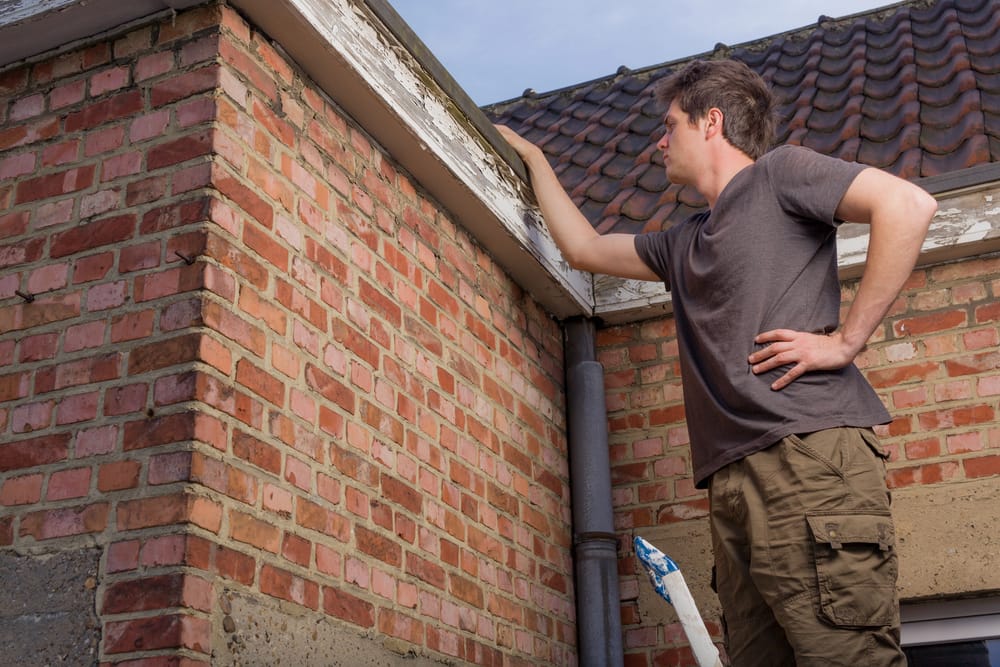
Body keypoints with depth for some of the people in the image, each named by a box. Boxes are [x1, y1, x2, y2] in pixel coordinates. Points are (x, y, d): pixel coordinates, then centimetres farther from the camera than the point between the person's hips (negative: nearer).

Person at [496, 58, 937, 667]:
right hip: (733, 481, 7)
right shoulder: (683, 244, 30)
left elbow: (909, 204, -8)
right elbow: (584, 248, 42)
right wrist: (534, 160, 49)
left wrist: (845, 339, -11)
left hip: (811, 454, -7)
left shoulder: (779, 173, 7)